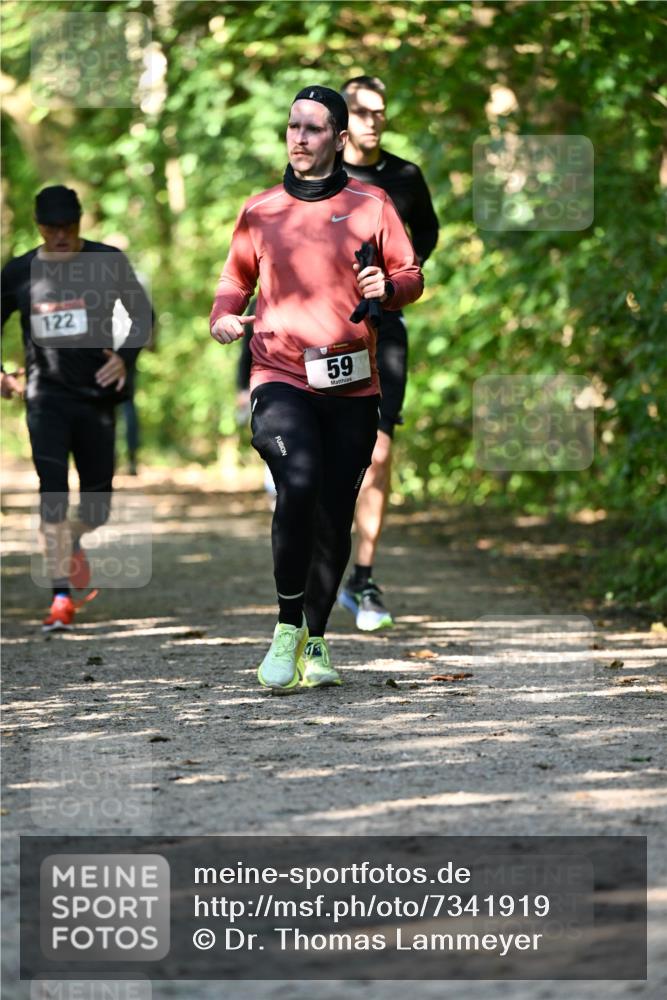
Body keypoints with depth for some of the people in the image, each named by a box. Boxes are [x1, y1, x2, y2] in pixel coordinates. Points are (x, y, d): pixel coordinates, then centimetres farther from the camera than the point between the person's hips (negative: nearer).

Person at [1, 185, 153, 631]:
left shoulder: (109, 263, -1)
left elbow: (143, 316, 7)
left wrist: (126, 358, -11)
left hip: (96, 394, 1)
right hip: (47, 396, -1)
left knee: (97, 507, 6)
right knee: (53, 493, -15)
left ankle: (72, 542, 43)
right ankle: (62, 599, -14)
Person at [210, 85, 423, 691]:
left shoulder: (370, 205, 7)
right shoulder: (260, 211, 10)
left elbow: (411, 275, 10)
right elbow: (236, 281, 20)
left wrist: (388, 287, -13)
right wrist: (223, 318, -1)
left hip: (352, 388, 1)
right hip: (281, 379, -1)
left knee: (335, 517, 2)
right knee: (298, 487, -24)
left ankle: (316, 641, 18)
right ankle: (287, 629, -12)